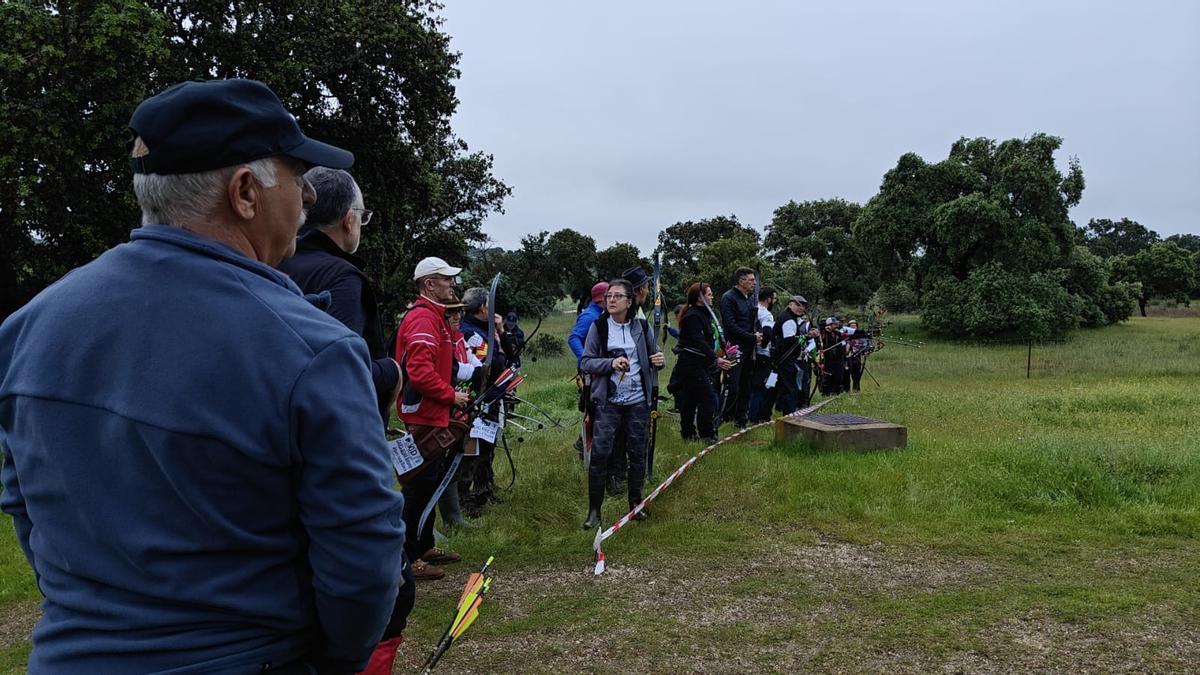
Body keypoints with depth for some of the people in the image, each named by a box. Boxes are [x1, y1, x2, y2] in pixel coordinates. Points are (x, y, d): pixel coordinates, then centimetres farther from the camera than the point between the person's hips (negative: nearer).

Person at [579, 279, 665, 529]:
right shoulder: (598, 327, -1)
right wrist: (611, 363, -19)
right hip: (609, 402, -2)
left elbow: (654, 355, 16)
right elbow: (586, 362, -3)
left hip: (638, 401, 2)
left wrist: (658, 360, -8)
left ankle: (635, 503, 26)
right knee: (600, 453, -7)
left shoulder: (641, 327, 4)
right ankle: (594, 509, 4)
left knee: (638, 453, 9)